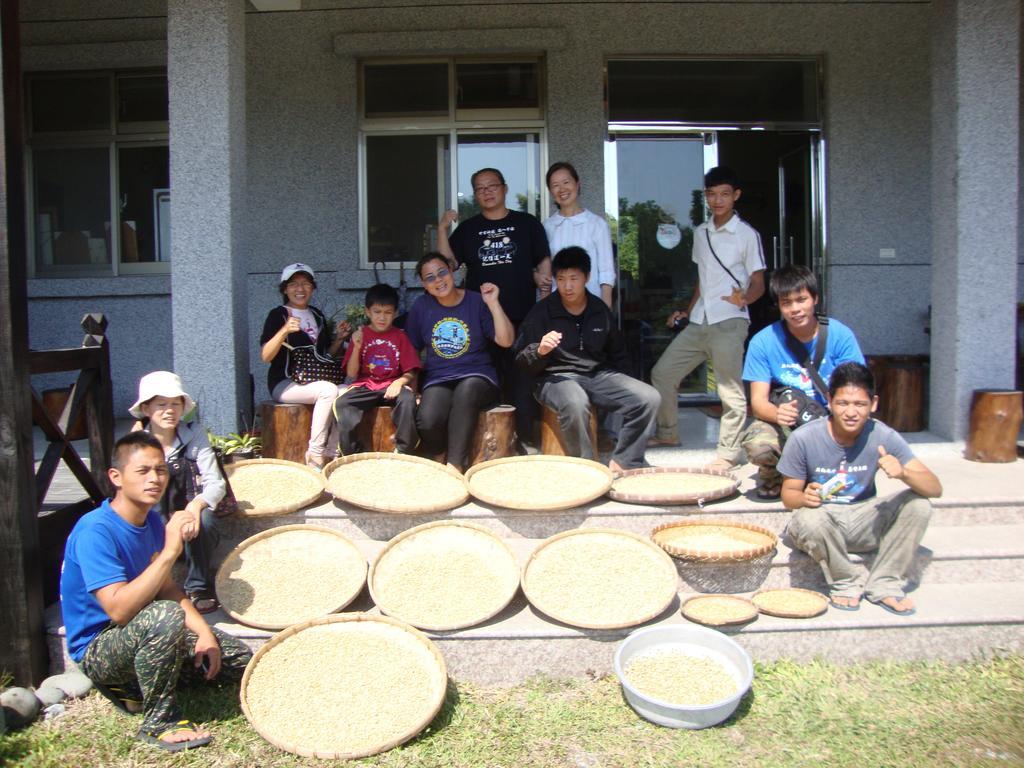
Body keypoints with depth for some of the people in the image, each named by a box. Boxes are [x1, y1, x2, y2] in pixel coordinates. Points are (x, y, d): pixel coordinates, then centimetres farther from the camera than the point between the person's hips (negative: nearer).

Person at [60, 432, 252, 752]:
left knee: (239, 660, 4)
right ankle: (159, 722, -18)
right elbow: (119, 609, -35)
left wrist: (204, 632, -4)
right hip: (98, 650, -8)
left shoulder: (152, 521, 1)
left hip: (142, 637, 8)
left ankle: (136, 686, 11)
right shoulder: (95, 530, -25)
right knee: (165, 616, -39)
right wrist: (170, 551, -36)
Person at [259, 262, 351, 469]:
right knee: (329, 390, -32)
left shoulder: (318, 316, 16)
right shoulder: (278, 315, -2)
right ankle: (315, 455, -24)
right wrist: (284, 331, -26)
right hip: (285, 383, -6)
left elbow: (327, 355, 22)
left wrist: (338, 338, 4)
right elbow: (265, 356, -13)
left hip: (314, 381, 6)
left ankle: (331, 454, -15)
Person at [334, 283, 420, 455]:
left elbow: (410, 372, 5)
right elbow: (351, 373, 4)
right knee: (341, 403, -28)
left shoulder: (400, 336, 8)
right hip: (365, 387, 1)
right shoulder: (361, 335, 9)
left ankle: (403, 452, -19)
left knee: (407, 399, -34)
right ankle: (353, 453, -16)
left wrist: (400, 382, -18)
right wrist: (357, 347, -10)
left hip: (392, 386, -1)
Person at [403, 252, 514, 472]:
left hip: (477, 376, -1)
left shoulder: (477, 301, 2)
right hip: (438, 380, 1)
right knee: (428, 422, -31)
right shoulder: (422, 306, 9)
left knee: (466, 390, -39)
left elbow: (506, 341, -6)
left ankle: (455, 465, -34)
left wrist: (493, 304, -11)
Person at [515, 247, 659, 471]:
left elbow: (617, 353, 21)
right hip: (558, 377, -4)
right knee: (575, 404, -40)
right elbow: (522, 360, -5)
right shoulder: (542, 312, -5)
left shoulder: (600, 309, 8)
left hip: (598, 374, 5)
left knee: (648, 398, -17)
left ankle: (622, 462, -5)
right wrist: (540, 351, -26)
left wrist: (620, 383, 8)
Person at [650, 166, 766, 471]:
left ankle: (728, 453, 6)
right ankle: (668, 433, 26)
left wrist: (744, 298, -25)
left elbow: (758, 283, -4)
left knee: (730, 390, -4)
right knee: (662, 372, 8)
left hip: (729, 323, -7)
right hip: (698, 322, 7)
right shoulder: (701, 232, 15)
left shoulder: (747, 234, -3)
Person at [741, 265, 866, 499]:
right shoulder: (763, 342, -9)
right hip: (782, 424, -1)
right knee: (757, 445, -34)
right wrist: (777, 413, -36)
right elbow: (758, 401, -12)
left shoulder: (840, 335, -7)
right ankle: (774, 476, 6)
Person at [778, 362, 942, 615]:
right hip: (822, 519, -2)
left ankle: (883, 584, -5)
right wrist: (804, 498, -34)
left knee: (918, 505, -20)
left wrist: (903, 473, -38)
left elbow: (935, 489, -16)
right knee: (810, 518, -36)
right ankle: (845, 583, -7)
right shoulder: (804, 438, -19)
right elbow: (788, 494, -9)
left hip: (862, 522, 3)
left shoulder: (882, 437, -14)